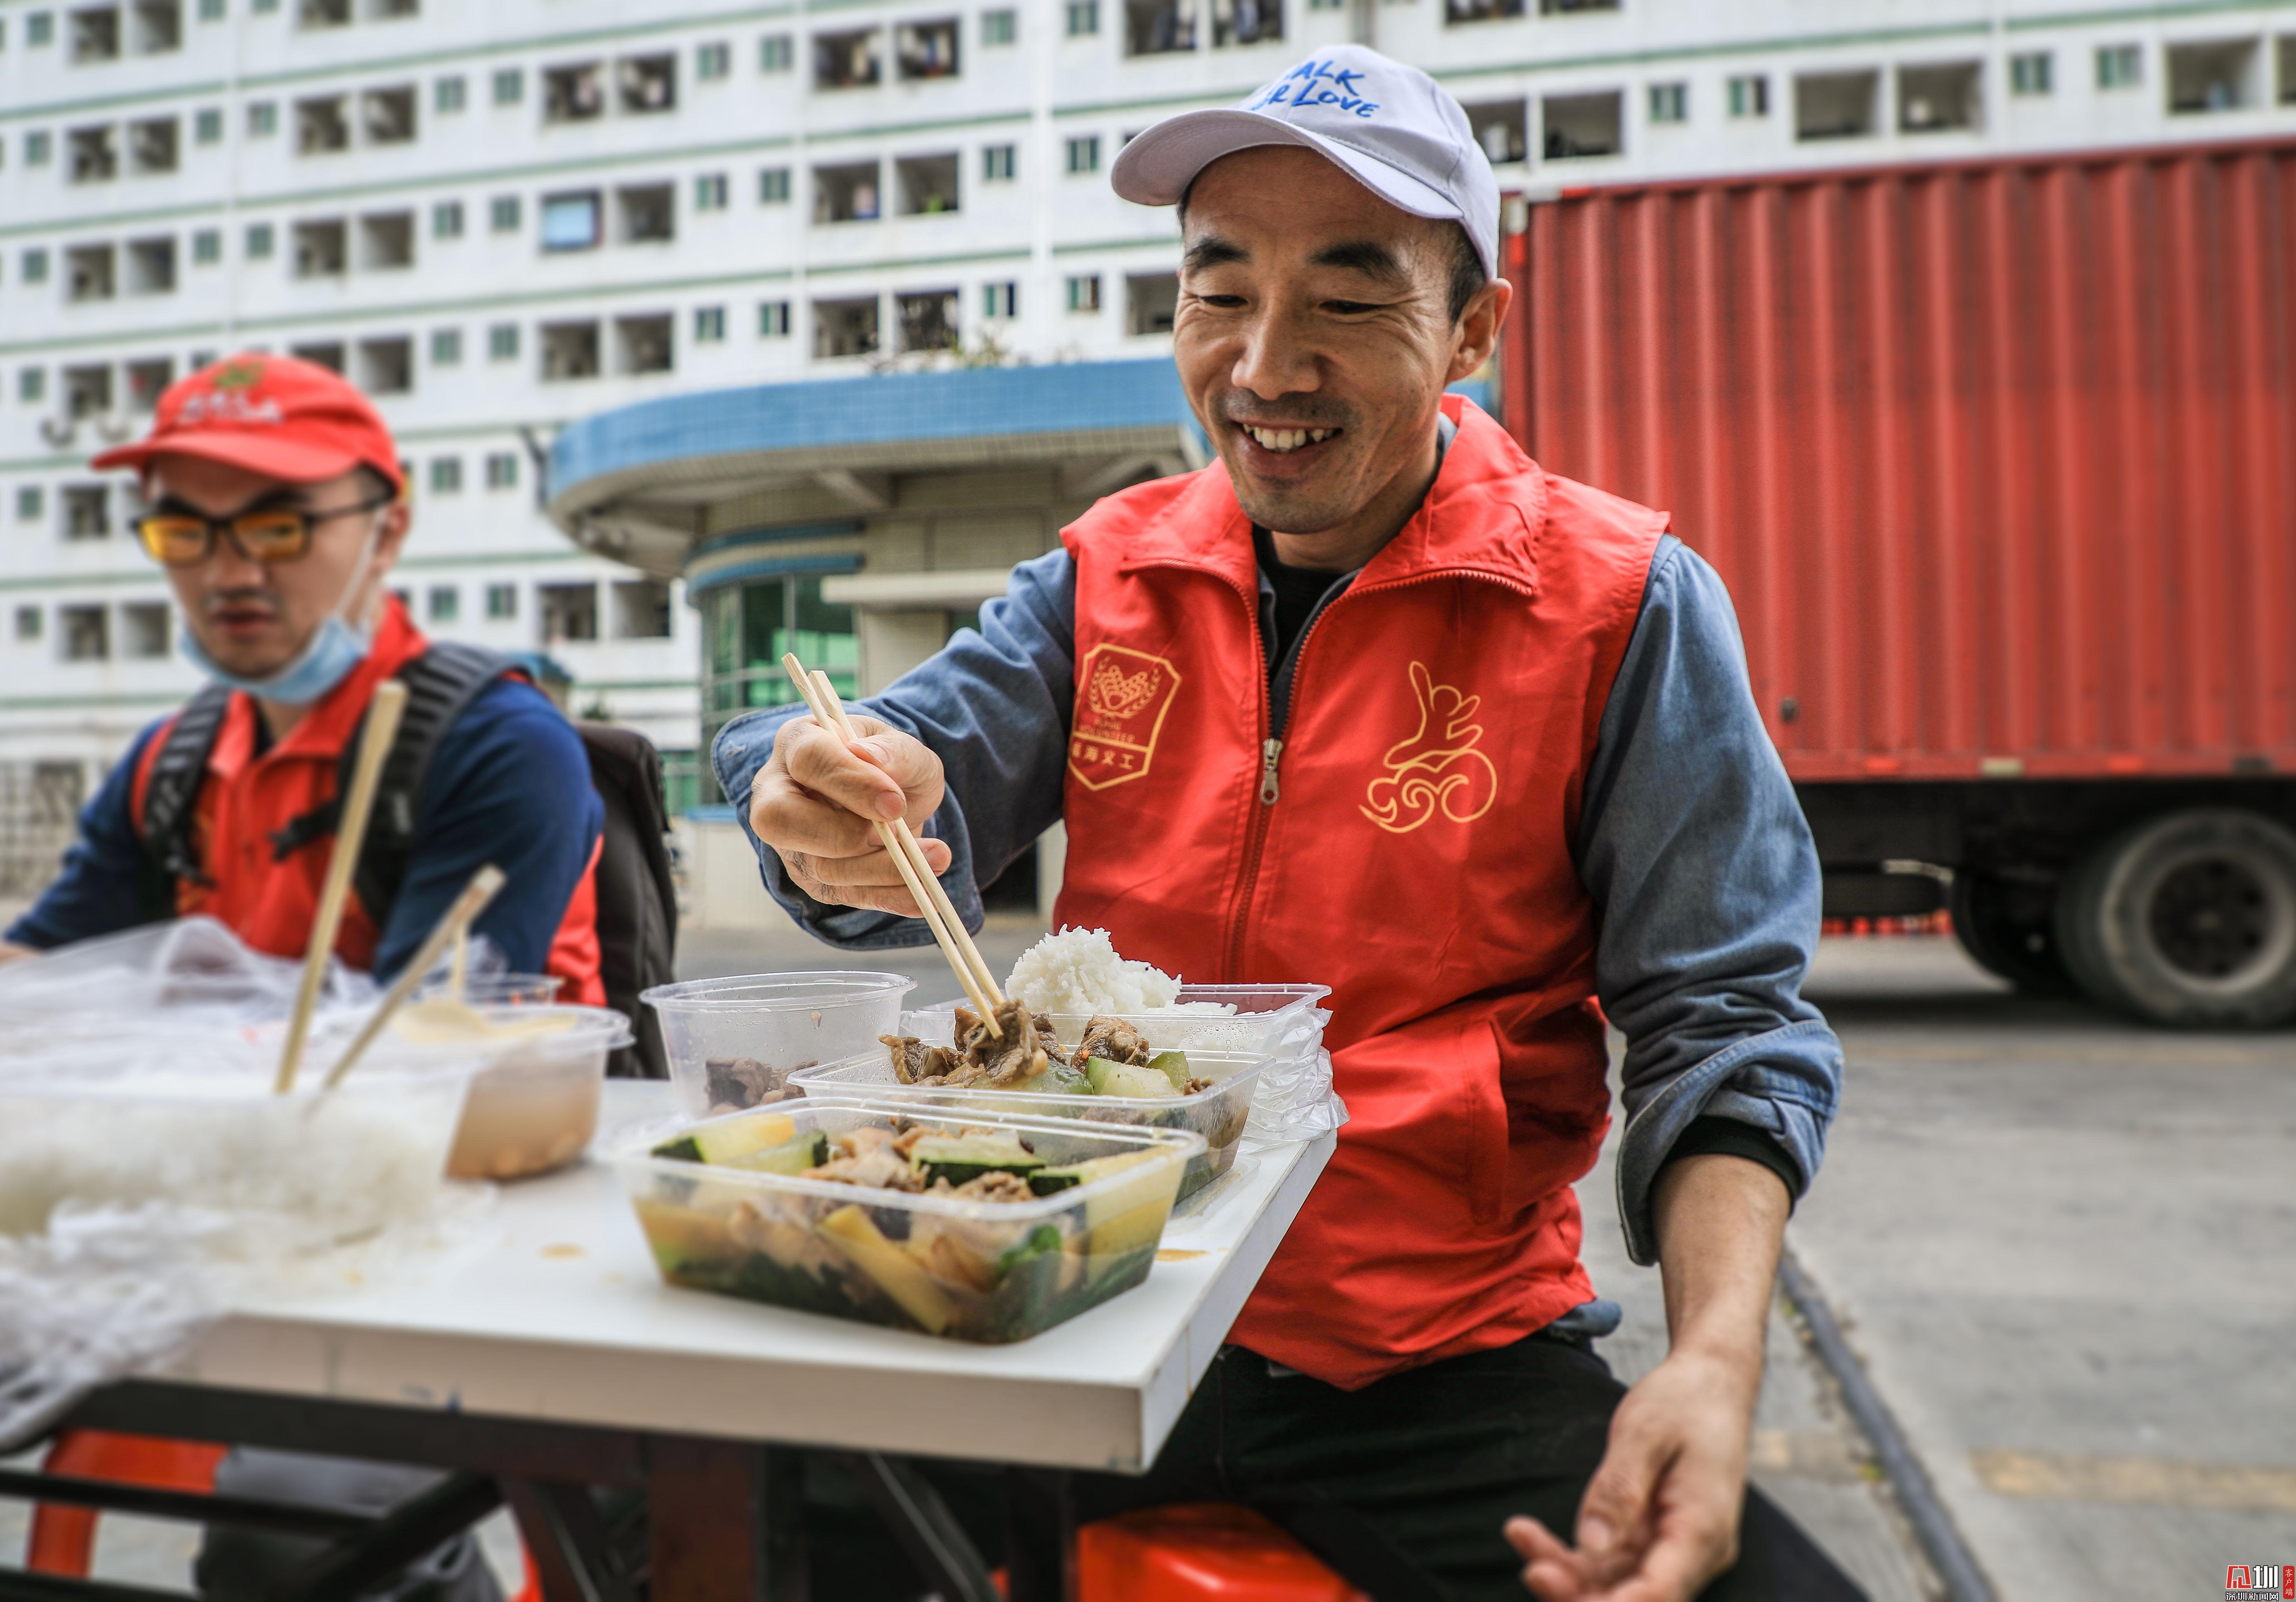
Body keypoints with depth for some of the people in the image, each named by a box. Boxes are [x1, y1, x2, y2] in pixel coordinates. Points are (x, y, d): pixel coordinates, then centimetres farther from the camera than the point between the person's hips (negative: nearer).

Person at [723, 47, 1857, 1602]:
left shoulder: (1620, 604, -6)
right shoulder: (1110, 572, 5)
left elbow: (1723, 1023, -6)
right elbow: (925, 793, -3)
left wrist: (1719, 1357, -21)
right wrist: (844, 813, -27)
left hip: (1438, 1364, -2)